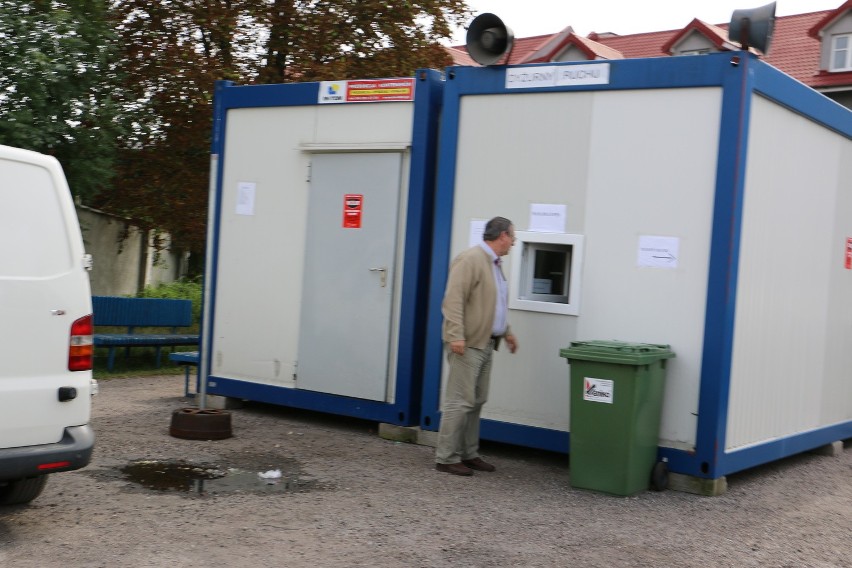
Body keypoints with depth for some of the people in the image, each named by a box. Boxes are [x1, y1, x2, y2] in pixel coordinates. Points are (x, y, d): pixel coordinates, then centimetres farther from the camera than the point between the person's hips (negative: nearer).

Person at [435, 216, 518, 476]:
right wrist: (456, 336, -25)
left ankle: (468, 454, 19)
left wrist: (506, 331, 29)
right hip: (467, 344, -10)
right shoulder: (470, 259, -13)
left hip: (485, 344, 10)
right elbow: (454, 300, -19)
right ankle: (446, 458, -2)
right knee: (460, 401, -7)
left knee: (476, 401, 12)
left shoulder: (494, 263, 19)